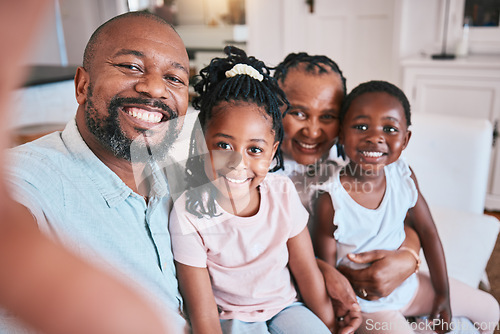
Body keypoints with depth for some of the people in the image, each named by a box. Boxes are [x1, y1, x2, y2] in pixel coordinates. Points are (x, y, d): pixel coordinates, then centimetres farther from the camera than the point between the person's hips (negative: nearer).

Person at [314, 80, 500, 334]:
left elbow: (427, 232, -2)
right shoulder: (331, 202, -28)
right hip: (368, 304, -5)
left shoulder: (403, 176, -13)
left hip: (408, 282, 6)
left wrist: (443, 294, 3)